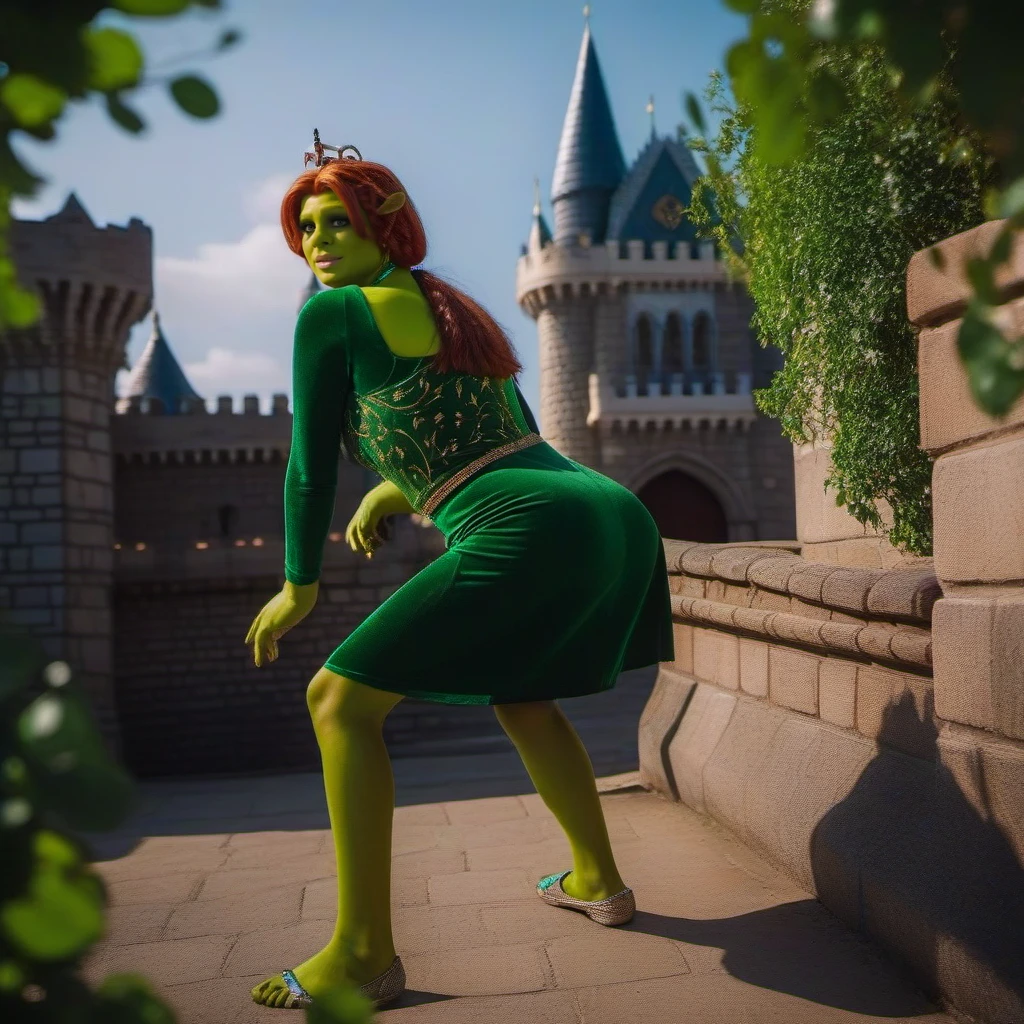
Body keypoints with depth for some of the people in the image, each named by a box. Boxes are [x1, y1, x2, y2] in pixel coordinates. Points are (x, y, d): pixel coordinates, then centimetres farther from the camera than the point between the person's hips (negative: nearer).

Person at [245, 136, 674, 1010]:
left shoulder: (332, 313, 3)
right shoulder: (456, 309, 26)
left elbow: (312, 462, 6)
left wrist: (300, 586, 18)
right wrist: (403, 488, 38)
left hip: (533, 536, -9)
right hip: (617, 518, 9)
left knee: (342, 699, -1)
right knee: (518, 693, 32)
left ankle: (364, 953, 1)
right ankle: (598, 880, 41)